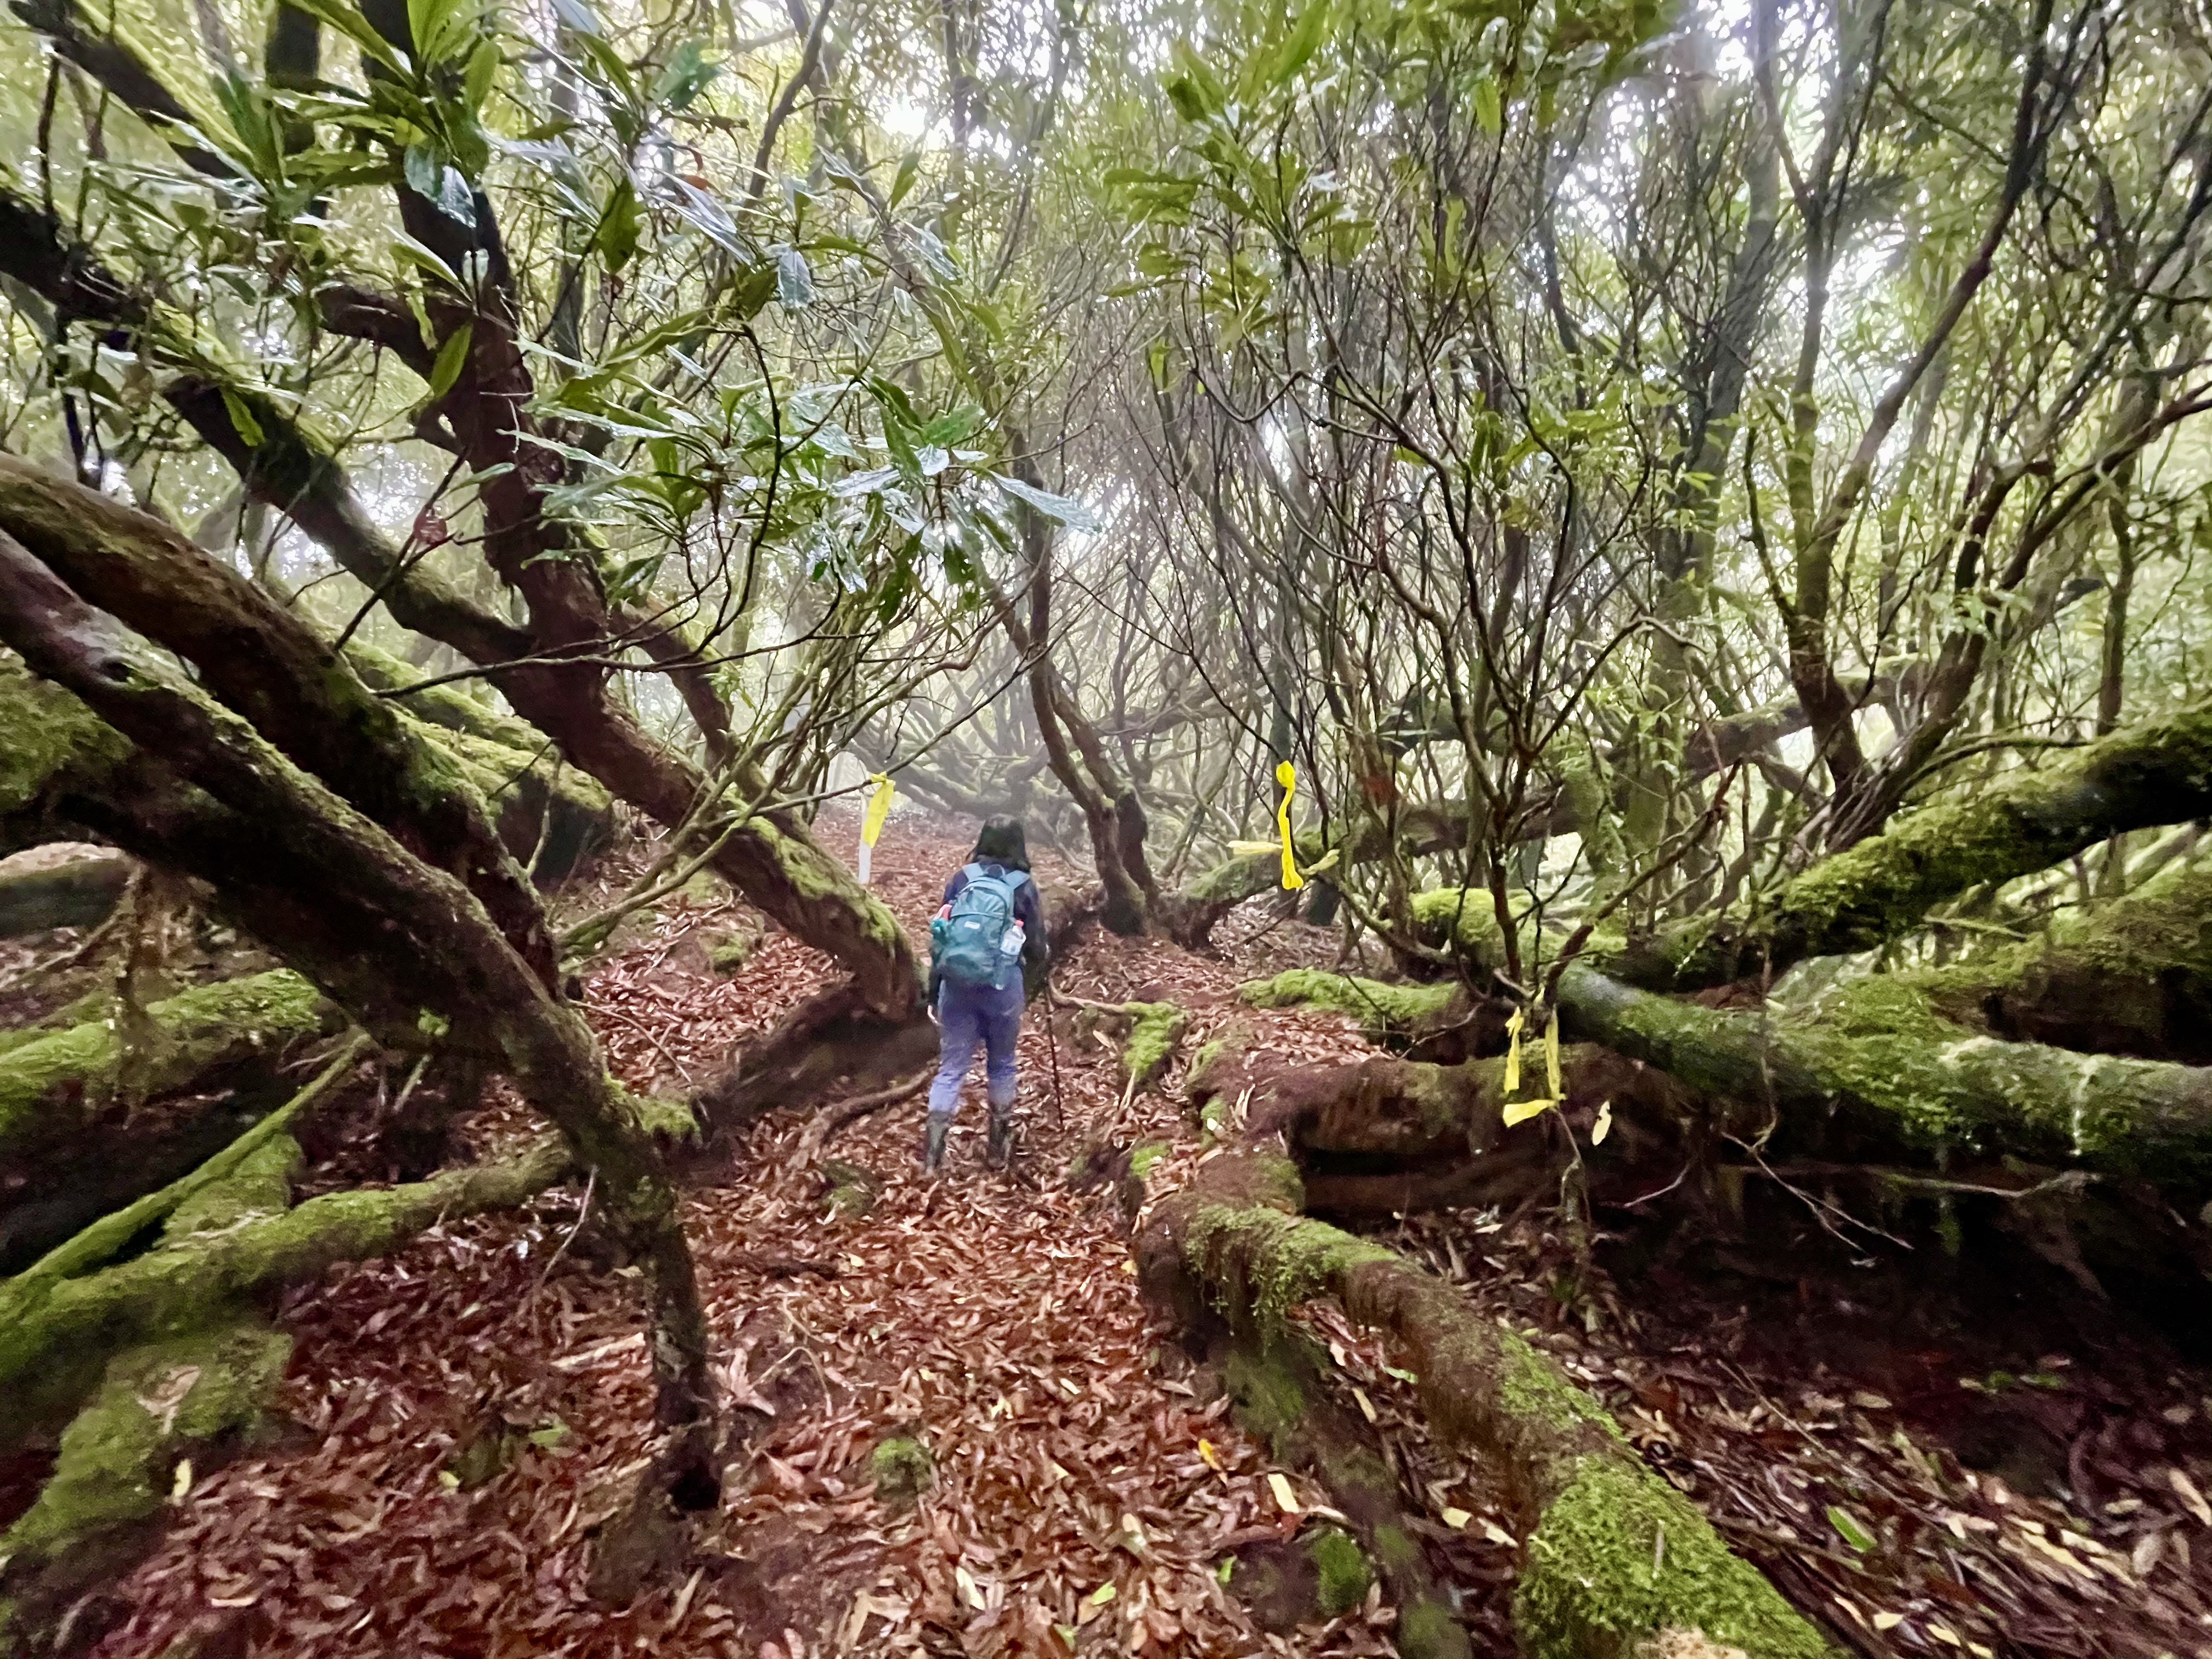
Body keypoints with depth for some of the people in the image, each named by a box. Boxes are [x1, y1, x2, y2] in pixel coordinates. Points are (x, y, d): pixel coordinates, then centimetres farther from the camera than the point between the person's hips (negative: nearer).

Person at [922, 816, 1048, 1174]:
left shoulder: (961, 877, 3)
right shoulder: (1023, 885, -4)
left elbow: (940, 935, 4)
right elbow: (1036, 948, -1)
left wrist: (934, 990, 12)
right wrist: (1044, 958, 23)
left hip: (956, 983, 2)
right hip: (1002, 986, -1)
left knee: (951, 1067, 8)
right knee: (1001, 1063, 17)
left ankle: (932, 1153, 4)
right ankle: (999, 1144, 30)